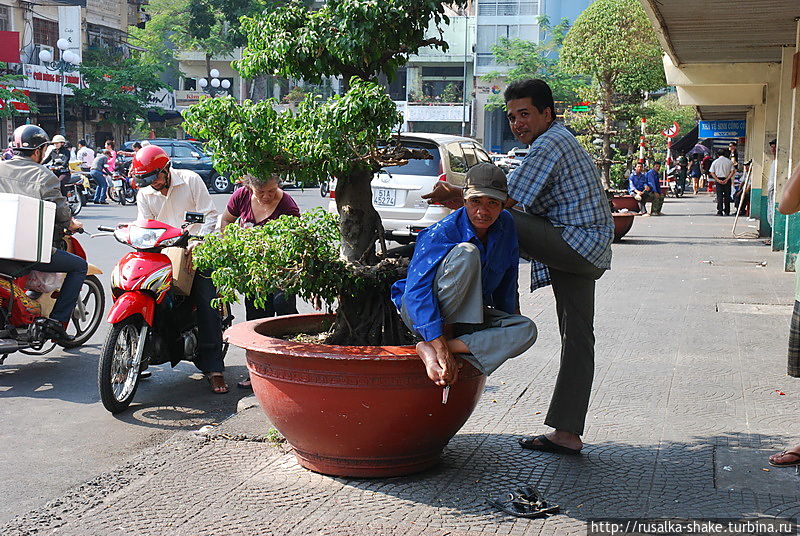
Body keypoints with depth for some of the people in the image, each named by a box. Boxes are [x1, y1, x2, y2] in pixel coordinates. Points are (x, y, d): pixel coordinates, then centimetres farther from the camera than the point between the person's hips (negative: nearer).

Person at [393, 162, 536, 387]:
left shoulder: (506, 226, -3)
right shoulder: (441, 233, -22)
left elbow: (507, 283, 11)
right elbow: (417, 290, -31)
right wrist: (441, 347, -39)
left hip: (466, 315, 7)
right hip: (421, 313, -6)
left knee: (527, 330, -22)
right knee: (467, 252, -31)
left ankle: (430, 351, -32)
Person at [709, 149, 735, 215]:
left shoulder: (715, 162, 2)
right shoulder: (729, 161, 2)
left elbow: (712, 173, -4)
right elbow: (733, 171, -6)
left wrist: (718, 180, -9)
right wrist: (727, 179, -10)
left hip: (718, 180, -1)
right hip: (727, 180, 1)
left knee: (719, 196, 1)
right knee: (727, 196, 8)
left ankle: (720, 212, -5)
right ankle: (727, 212, 9)